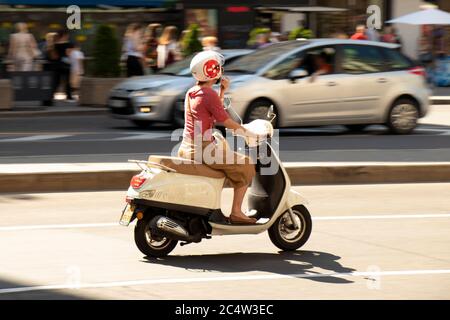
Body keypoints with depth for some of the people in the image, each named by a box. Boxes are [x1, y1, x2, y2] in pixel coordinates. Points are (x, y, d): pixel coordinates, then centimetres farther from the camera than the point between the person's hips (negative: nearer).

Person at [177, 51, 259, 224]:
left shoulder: (191, 92, 13)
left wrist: (223, 91, 17)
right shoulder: (209, 95, -14)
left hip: (186, 149, 9)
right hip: (202, 150, -9)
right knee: (246, 165, 1)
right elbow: (226, 121, -12)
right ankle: (236, 212, -2)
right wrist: (249, 133, 0)